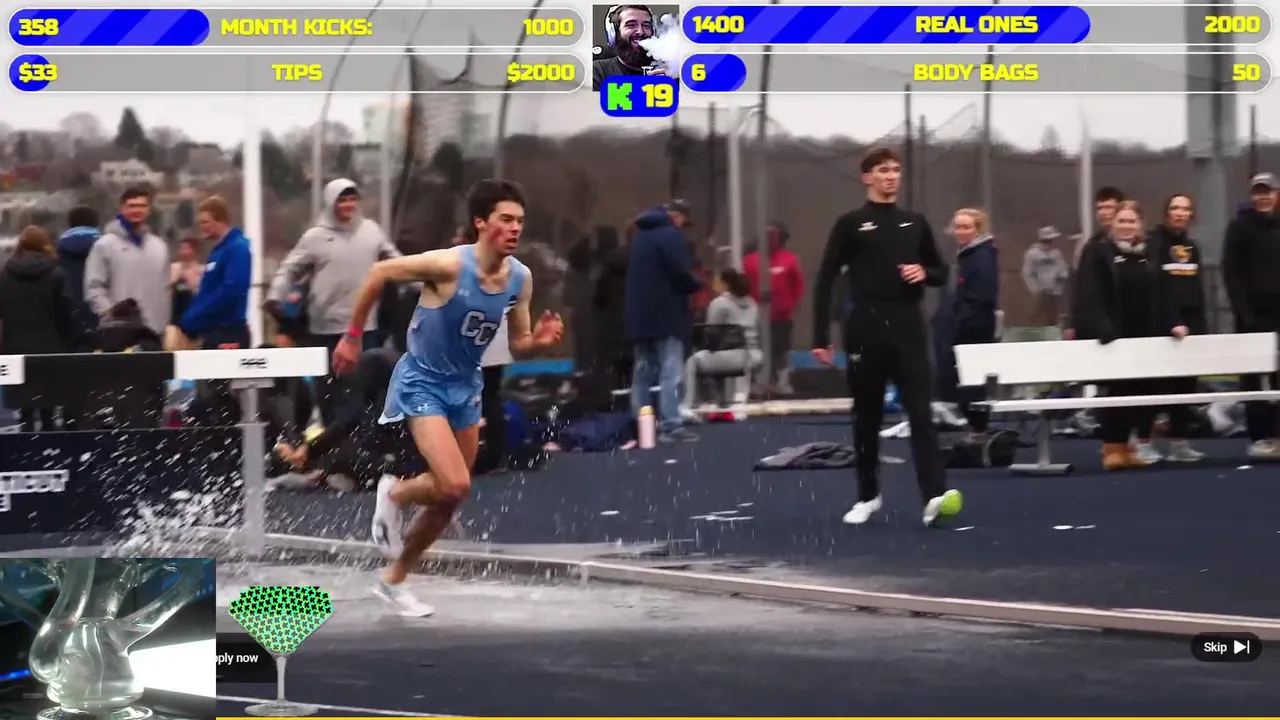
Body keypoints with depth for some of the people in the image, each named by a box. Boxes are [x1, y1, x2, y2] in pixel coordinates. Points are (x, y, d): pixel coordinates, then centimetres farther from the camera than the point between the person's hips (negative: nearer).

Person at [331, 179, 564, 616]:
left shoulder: (520, 278, -6)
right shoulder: (450, 265, -24)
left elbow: (518, 346, 5)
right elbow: (380, 273, -13)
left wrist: (540, 341, -19)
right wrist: (353, 337, -8)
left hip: (465, 387, 7)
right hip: (422, 383, -7)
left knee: (450, 500, 13)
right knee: (455, 486, -22)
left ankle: (393, 580, 31)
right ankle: (394, 495, 11)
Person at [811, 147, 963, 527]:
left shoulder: (915, 223, 12)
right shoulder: (851, 223, 2)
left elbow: (941, 272, 20)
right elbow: (825, 281, 0)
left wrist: (925, 273, -5)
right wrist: (821, 337, -7)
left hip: (908, 327, 1)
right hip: (866, 329, -1)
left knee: (920, 410, -11)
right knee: (867, 415, 8)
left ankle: (935, 494, -22)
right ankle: (868, 495, 22)